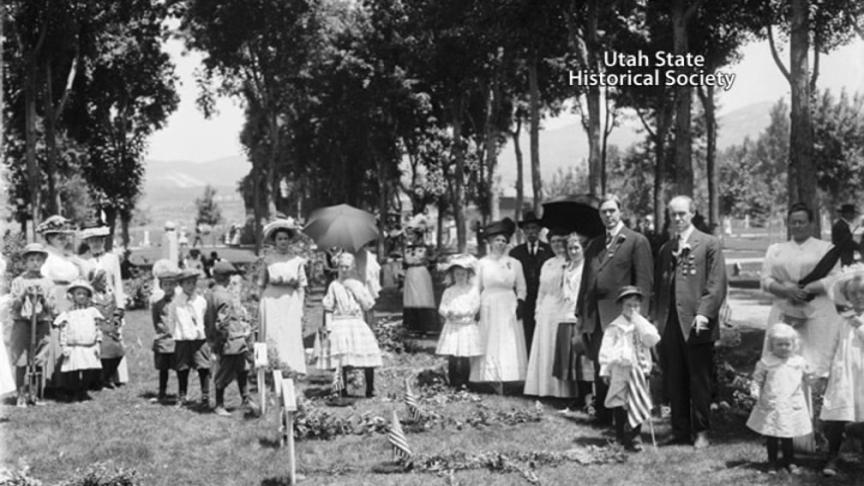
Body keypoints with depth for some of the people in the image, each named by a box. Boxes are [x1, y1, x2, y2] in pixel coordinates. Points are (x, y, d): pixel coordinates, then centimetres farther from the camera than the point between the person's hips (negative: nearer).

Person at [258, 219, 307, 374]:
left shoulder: (297, 261, 6)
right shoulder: (268, 260, 4)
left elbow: (301, 287, 7)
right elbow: (261, 285, 7)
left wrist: (300, 308, 2)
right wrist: (261, 306, 1)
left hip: (291, 302, 1)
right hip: (271, 301, -1)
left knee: (292, 337, -4)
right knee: (272, 337, -4)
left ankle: (293, 369, -1)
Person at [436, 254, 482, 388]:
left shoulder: (473, 290, 2)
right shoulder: (449, 291, 10)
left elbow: (474, 308, -7)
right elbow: (442, 308, 5)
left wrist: (458, 313, -15)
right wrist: (448, 312, -17)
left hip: (467, 326, -2)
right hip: (452, 327, 2)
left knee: (465, 359, -3)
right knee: (452, 359, 0)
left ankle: (463, 384, 4)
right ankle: (452, 384, 7)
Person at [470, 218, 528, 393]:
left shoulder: (514, 263, 6)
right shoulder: (482, 263, 5)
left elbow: (521, 289, 8)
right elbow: (476, 288, 6)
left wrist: (520, 303, -7)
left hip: (509, 309, 0)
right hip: (488, 308, 0)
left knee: (510, 345, -4)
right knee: (490, 345, -3)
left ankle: (513, 383, -3)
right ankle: (495, 384, -2)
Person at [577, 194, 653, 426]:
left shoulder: (637, 241, 0)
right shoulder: (593, 245, 18)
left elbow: (644, 281, -6)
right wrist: (581, 312, 12)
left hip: (621, 316, -5)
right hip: (595, 319, 6)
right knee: (599, 370, 9)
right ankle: (602, 416, 15)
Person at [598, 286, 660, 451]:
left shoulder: (643, 325, 13)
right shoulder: (615, 326, 3)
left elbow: (652, 340, -5)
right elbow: (606, 349, 2)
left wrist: (638, 322, -7)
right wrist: (605, 370, -3)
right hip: (620, 369, -2)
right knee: (620, 406, 2)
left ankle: (634, 436, 4)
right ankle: (621, 436, 11)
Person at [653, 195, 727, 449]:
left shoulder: (709, 244, 2)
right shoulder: (665, 248, 19)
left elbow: (717, 284, -5)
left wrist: (704, 313, -15)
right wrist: (656, 318, 7)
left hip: (695, 324, -5)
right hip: (669, 324, 5)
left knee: (699, 381, 0)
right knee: (674, 382, 7)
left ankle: (701, 432, 7)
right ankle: (680, 430, 14)